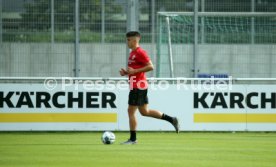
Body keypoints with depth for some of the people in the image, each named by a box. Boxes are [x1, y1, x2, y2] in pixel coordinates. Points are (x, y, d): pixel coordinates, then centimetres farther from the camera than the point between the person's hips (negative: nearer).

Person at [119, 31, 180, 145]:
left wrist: (134, 71, -21)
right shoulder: (133, 53, 17)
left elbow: (150, 67, -20)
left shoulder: (140, 52, -14)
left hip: (138, 87, -10)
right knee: (144, 111, 13)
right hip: (135, 86, 10)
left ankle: (133, 139, 0)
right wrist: (126, 72, 10)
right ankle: (171, 119, 17)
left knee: (131, 111, -6)